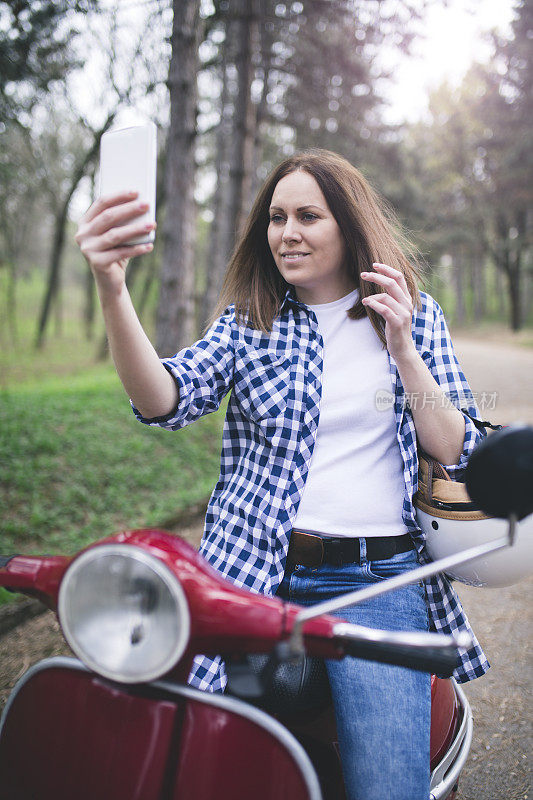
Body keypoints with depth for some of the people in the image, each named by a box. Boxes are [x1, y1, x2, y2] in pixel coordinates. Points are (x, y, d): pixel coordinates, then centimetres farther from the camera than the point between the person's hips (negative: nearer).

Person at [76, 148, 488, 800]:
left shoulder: (417, 316, 9)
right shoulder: (248, 320, 8)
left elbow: (458, 452, 2)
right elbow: (167, 400, -12)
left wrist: (400, 346, -10)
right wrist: (111, 288, -28)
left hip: (378, 581, 0)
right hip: (257, 574, 1)